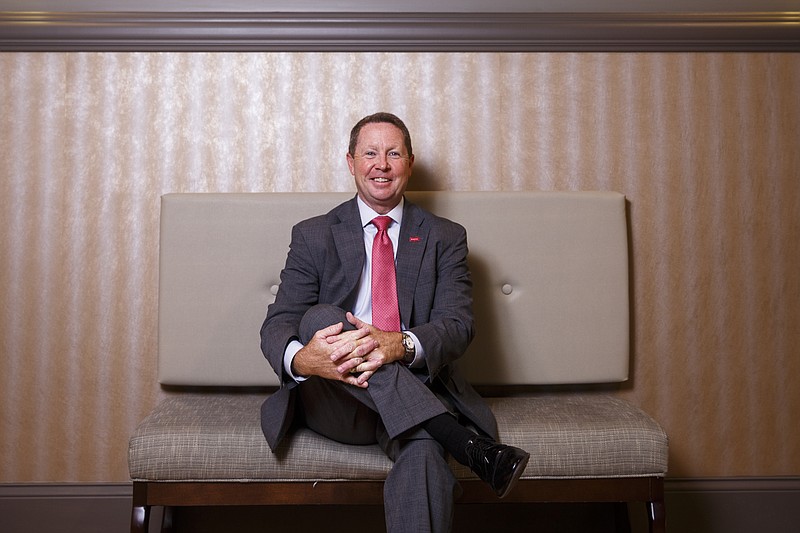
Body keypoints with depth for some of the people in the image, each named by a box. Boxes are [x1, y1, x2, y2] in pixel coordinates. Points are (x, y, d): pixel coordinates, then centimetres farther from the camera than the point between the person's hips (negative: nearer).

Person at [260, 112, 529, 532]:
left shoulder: (444, 238, 11)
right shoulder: (313, 236, 10)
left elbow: (458, 325, -3)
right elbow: (276, 325, 0)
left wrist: (399, 344, -28)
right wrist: (300, 358, -28)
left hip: (416, 394, -1)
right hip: (332, 400, 2)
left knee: (423, 451, -37)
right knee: (320, 317, -31)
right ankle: (468, 444, -36)